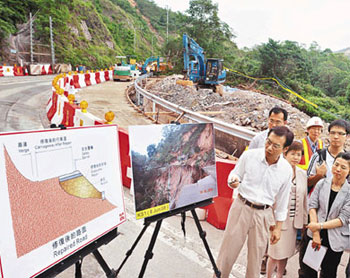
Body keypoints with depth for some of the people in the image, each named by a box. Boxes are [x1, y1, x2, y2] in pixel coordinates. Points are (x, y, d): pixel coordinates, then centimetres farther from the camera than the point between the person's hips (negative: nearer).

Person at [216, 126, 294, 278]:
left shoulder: (286, 170, -4)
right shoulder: (249, 155, -10)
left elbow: (282, 201, 5)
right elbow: (235, 174, 2)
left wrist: (278, 227, 9)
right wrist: (233, 181, -23)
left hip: (263, 214, 1)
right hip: (241, 207, -1)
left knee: (256, 255, 13)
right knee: (228, 249, 6)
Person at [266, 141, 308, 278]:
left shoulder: (303, 174, 8)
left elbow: (304, 198, 13)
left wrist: (304, 220, 12)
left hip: (293, 220, 5)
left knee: (285, 254, 14)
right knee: (275, 254, 3)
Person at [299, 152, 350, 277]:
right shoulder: (322, 183, -1)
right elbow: (312, 206, -5)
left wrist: (320, 225, -16)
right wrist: (315, 233, -11)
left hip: (335, 240, -1)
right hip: (314, 235, 1)